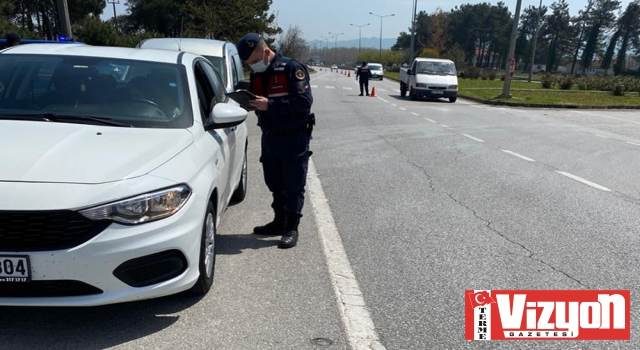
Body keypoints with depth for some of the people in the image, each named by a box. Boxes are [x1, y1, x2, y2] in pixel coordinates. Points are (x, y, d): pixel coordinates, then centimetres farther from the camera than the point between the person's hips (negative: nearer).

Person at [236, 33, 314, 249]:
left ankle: (292, 228, 7)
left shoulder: (291, 68, -14)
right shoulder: (256, 74, 8)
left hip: (293, 137, -7)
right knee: (275, 184, 15)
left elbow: (304, 101, -23)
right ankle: (279, 222, 28)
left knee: (293, 186, -1)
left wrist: (269, 105, -27)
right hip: (269, 136, 7)